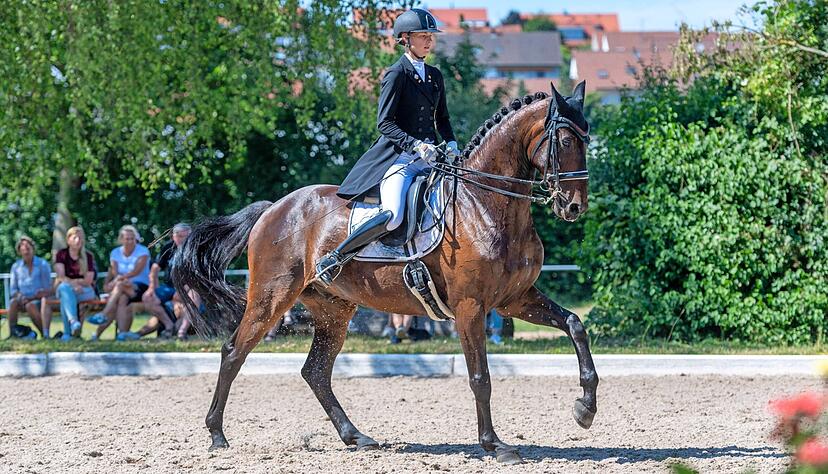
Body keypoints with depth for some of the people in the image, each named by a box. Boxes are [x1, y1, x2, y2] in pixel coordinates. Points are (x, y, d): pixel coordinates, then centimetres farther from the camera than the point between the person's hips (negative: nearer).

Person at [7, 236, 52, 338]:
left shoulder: (43, 265, -1)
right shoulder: (16, 266, 10)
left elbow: (47, 290, -7)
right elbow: (13, 290, 11)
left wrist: (31, 298, -18)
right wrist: (19, 296, -13)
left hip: (38, 299, -3)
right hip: (23, 299, 3)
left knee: (30, 305, -37)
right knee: (13, 302, -31)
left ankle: (45, 334, -28)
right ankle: (12, 333, -31)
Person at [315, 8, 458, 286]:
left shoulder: (435, 76, 17)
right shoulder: (396, 75, -4)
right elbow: (385, 122, -10)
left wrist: (451, 144, 6)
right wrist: (415, 145, -22)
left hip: (431, 155, 8)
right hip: (400, 155, -8)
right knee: (393, 217, -28)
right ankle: (333, 260, -17)